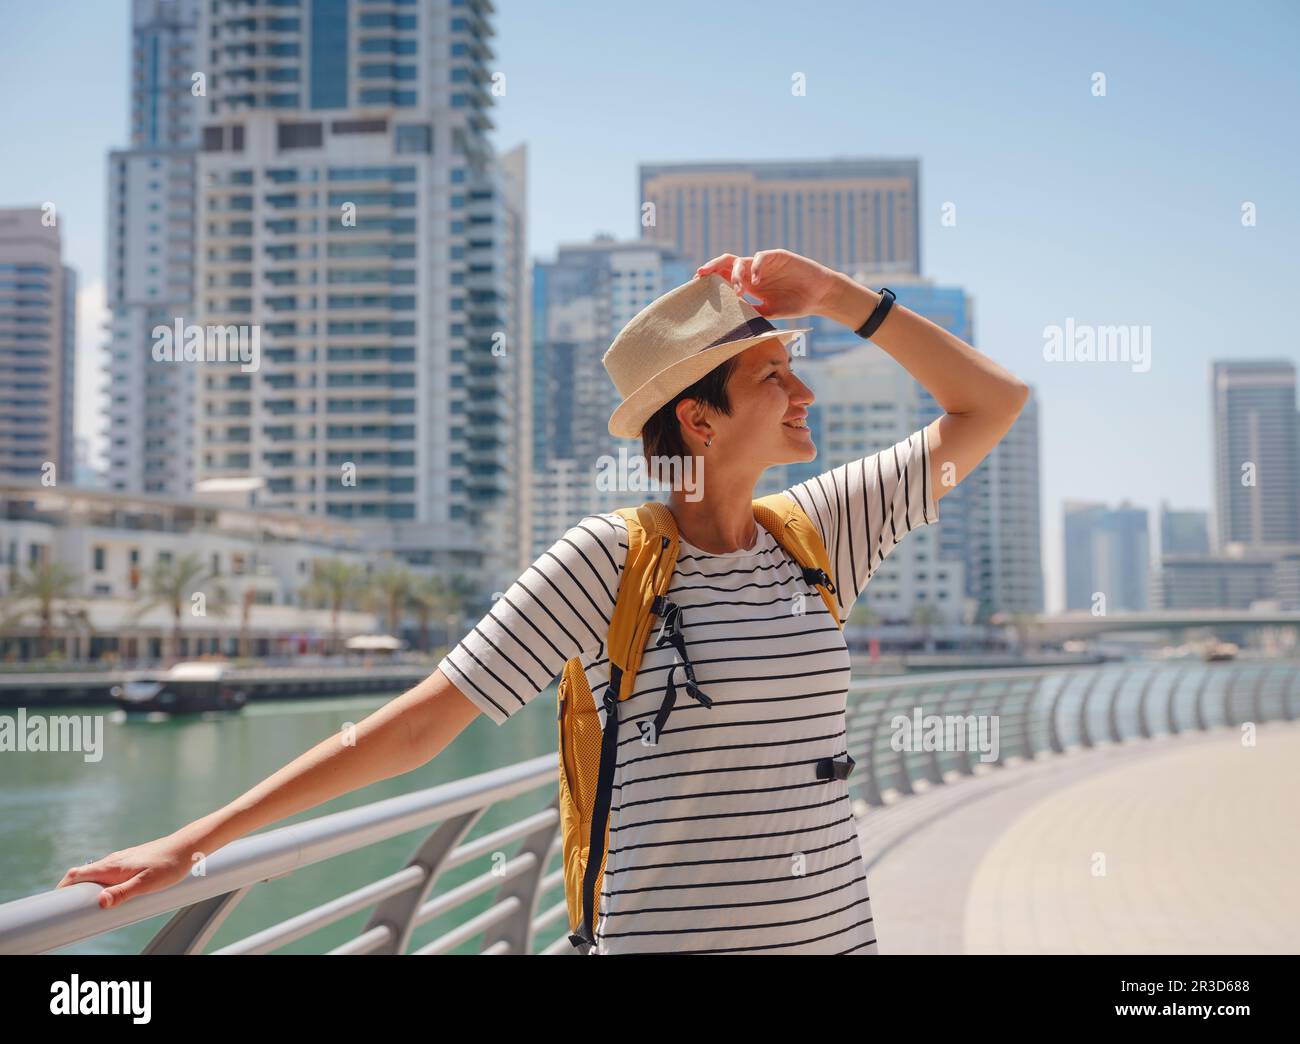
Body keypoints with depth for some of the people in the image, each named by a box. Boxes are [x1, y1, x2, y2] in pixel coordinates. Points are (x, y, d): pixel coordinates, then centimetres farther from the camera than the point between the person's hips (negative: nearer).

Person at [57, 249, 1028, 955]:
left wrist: (839, 294, 0)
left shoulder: (818, 530, 4)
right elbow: (420, 723, -10)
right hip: (674, 934, -5)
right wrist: (195, 841, -10)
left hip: (837, 928, 5)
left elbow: (994, 401, 10)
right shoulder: (612, 556, -10)